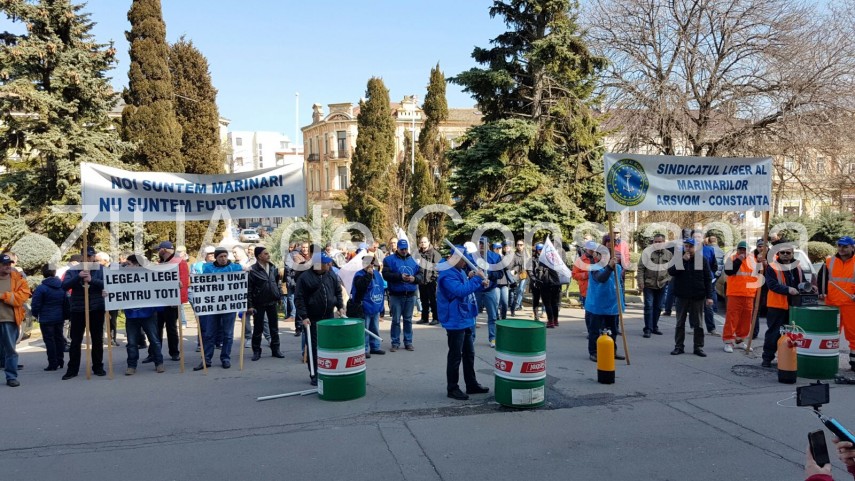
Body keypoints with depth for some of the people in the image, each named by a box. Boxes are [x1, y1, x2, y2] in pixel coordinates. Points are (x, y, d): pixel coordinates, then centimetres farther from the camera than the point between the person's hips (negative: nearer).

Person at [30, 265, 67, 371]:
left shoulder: (41, 288, -13)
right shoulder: (62, 286, 3)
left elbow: (36, 304, -11)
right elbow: (66, 302, 8)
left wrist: (35, 314, 7)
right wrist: (65, 315, 15)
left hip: (46, 319, -5)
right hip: (60, 318, 5)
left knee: (49, 340, -1)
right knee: (59, 338, 14)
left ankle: (53, 364, -1)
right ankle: (60, 362, 19)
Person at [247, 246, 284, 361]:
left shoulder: (273, 268, 5)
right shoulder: (253, 270, -12)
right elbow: (248, 289, -13)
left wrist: (278, 297, 12)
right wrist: (250, 305, -15)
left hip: (272, 303, 5)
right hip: (259, 304, -5)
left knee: (274, 328, 9)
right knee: (258, 329, 5)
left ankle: (275, 349, 19)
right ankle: (256, 351, 15)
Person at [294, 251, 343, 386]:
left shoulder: (331, 275, 5)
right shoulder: (305, 278, -11)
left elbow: (338, 291, 16)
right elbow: (299, 299, -11)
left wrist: (339, 306, 4)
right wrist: (304, 316, -17)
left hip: (329, 317, 5)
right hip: (312, 319, -4)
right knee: (314, 347, 1)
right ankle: (314, 375, 10)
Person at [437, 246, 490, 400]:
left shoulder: (460, 271, 12)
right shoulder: (447, 274, -19)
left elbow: (468, 288, 22)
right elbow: (460, 290, -32)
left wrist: (481, 284, 3)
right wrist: (477, 278, -26)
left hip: (467, 319, 10)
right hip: (455, 321, -10)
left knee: (469, 354, 17)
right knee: (455, 356, -1)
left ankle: (471, 384, 27)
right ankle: (452, 388, 8)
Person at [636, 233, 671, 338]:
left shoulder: (669, 254, 5)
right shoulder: (647, 252, -5)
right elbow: (641, 268, -5)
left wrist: (668, 279, 1)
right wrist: (640, 282, -11)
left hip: (662, 285, 3)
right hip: (648, 285, -3)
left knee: (658, 307, 12)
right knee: (649, 306, -6)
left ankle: (654, 327, 25)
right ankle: (648, 329, -1)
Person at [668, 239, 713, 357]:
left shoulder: (702, 260, 1)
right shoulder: (678, 259, 4)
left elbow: (708, 279, 1)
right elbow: (671, 271, -10)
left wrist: (709, 296, -6)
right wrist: (683, 260, -17)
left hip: (698, 296, -1)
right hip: (682, 296, 1)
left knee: (698, 324, 5)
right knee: (680, 323, 7)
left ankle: (698, 347, 13)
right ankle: (678, 346, 14)